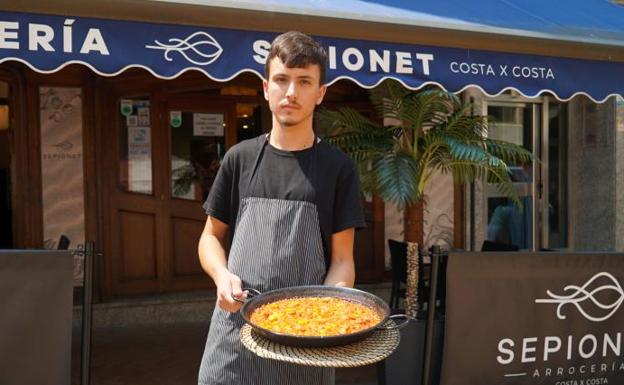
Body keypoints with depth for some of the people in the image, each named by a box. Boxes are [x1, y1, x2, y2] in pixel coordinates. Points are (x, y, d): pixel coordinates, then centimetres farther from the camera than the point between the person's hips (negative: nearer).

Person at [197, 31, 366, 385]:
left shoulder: (338, 167, 0)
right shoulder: (240, 158, 5)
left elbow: (341, 259, -1)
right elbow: (212, 236, 11)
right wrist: (222, 275, -9)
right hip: (236, 332, 2)